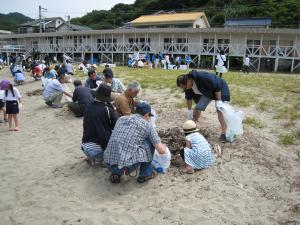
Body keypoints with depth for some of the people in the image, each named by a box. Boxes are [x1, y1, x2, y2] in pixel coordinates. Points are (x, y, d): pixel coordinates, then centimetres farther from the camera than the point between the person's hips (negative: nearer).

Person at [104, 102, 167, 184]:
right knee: (150, 141, 13)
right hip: (127, 165, -5)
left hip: (109, 164, 5)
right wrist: (163, 147, 31)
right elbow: (161, 151, 5)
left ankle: (115, 174, 20)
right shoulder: (147, 125, 3)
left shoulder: (121, 119, 18)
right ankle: (145, 174, 21)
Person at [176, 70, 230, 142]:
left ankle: (224, 133, -10)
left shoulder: (202, 77, -41)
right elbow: (189, 98, 0)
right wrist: (189, 110, 7)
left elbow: (217, 87, -32)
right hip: (207, 92, 7)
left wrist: (218, 101, -26)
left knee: (220, 111, -15)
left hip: (219, 90, -6)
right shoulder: (188, 86, -16)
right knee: (197, 108, 0)